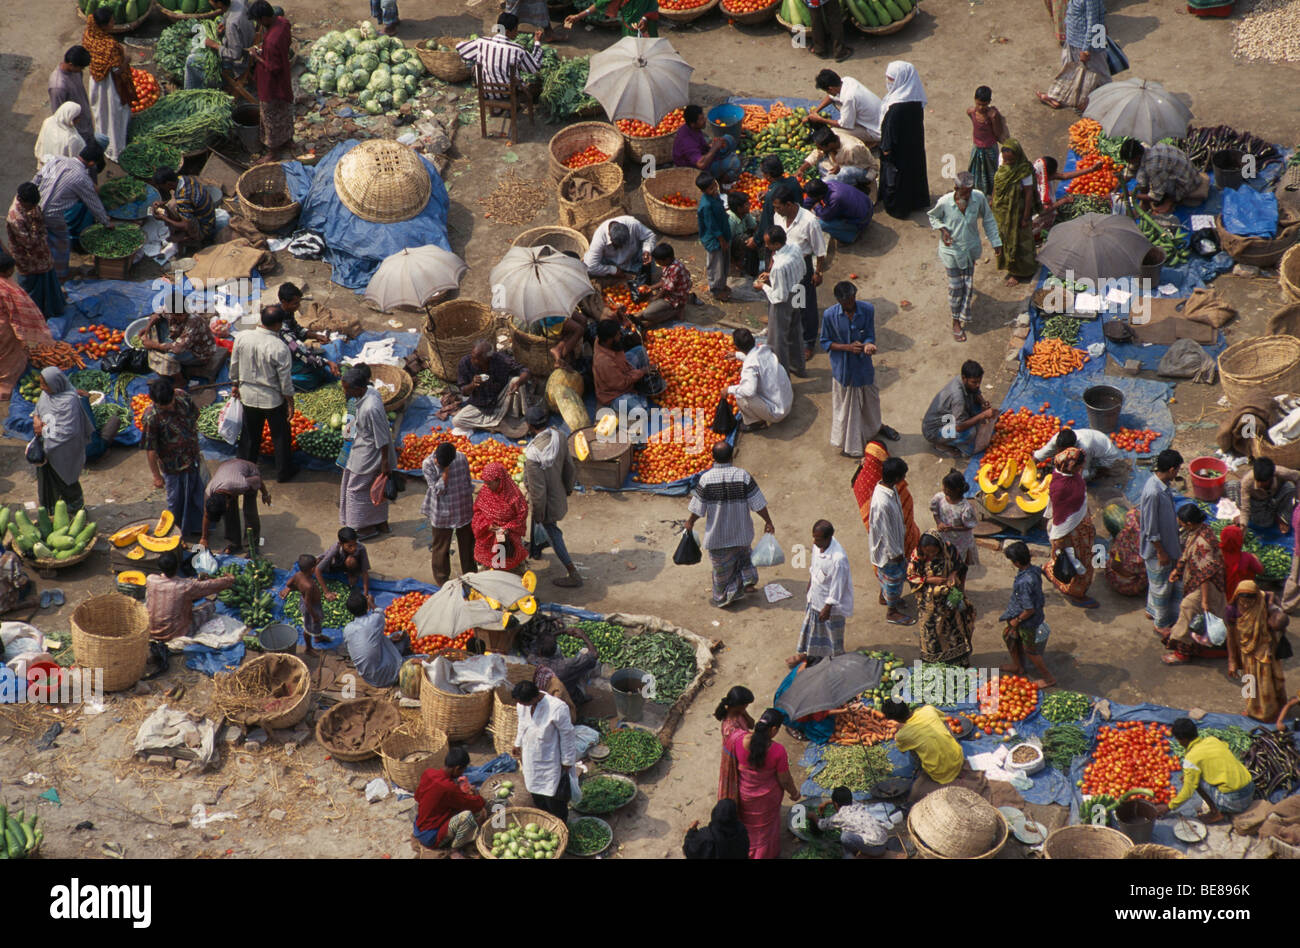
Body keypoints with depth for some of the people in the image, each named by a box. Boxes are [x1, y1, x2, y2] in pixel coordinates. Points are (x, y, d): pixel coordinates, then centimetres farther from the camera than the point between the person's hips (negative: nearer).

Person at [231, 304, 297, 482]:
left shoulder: (242, 337, -14)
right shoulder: (279, 348, -27)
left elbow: (234, 364, 1)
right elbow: (285, 380, -18)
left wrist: (235, 385, 18)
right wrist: (290, 403, -4)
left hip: (248, 396, 4)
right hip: (273, 400, -4)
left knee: (249, 434, 23)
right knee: (280, 436, 16)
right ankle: (283, 472, 29)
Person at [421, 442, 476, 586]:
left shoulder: (461, 458, -10)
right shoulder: (428, 465, -19)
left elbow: (467, 481, 4)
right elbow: (437, 490, -23)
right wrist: (445, 472, -32)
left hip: (464, 509, 3)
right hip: (442, 513, -3)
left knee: (467, 544, 18)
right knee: (441, 547, 8)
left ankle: (469, 573, 36)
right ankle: (441, 579, 25)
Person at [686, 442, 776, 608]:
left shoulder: (706, 478, -21)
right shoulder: (743, 476, -17)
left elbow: (698, 508, -12)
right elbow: (758, 503, -11)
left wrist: (691, 521, 8)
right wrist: (768, 521, 3)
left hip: (717, 534, -1)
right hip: (741, 531, 1)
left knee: (721, 565, 16)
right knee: (742, 555, 31)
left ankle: (722, 598, 28)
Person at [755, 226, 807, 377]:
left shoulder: (779, 267, -37)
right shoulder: (793, 247, -12)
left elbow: (780, 296, -28)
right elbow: (803, 271, 7)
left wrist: (763, 286, -11)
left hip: (783, 304, -9)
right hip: (797, 296, 9)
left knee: (777, 339, 11)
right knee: (795, 332, 28)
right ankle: (798, 367, 48)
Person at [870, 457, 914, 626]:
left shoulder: (888, 489, -11)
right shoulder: (882, 503, -40)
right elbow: (885, 532, -29)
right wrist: (895, 553, -16)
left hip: (894, 541, 8)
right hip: (888, 548, -8)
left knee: (885, 573, 31)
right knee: (894, 577, 14)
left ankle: (884, 597, 56)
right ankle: (892, 611, 35)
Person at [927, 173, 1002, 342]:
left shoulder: (979, 198, -18)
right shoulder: (944, 202, -24)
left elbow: (988, 219, -1)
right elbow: (932, 216, -2)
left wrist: (995, 241, 2)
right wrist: (942, 229, -20)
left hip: (970, 248, 2)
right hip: (951, 249, -2)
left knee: (968, 284, 15)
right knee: (955, 287, 7)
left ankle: (964, 316, 38)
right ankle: (956, 322, 28)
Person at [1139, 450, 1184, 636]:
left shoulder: (1164, 484, -4)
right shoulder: (1153, 492, -34)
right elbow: (1151, 530, -27)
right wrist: (1161, 552, -18)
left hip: (1167, 542, 9)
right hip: (1156, 548, -9)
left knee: (1161, 581, 26)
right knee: (1162, 586, 9)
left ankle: (1152, 610, 47)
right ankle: (1161, 623, 26)